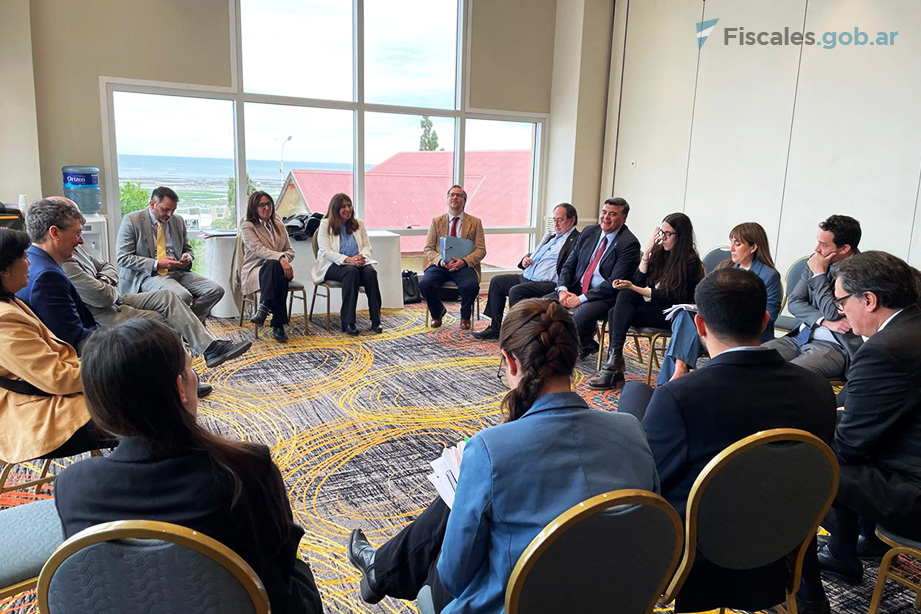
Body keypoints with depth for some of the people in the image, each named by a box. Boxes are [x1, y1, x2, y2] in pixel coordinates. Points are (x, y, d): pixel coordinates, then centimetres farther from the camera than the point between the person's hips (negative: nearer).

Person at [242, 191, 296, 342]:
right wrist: (280, 258, -29)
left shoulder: (278, 225, 20)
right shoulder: (247, 226, 4)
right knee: (275, 265, -38)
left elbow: (290, 250, 16)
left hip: (278, 268, 4)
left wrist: (285, 259, -9)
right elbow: (258, 249, -14)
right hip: (255, 270, -4)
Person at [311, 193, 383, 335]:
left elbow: (367, 246, 12)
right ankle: (347, 322, -36)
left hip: (358, 263, 4)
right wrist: (348, 259, -21)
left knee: (370, 271, -30)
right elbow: (325, 251, -7)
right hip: (332, 266, -3)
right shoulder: (326, 224, 4)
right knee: (351, 271, -36)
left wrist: (362, 256, -14)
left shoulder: (358, 224, 18)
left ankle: (375, 321, -31)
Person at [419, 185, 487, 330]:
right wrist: (441, 261, -14)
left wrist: (464, 261, -15)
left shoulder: (475, 222, 11)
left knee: (472, 285, -33)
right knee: (425, 284, -28)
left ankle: (465, 317, -1)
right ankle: (437, 312, 4)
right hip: (440, 265, 1)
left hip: (464, 265, -1)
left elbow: (481, 250, 4)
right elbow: (428, 249, 8)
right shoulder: (436, 221, 14)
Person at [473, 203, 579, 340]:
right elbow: (535, 254, 31)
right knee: (496, 281, 8)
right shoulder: (551, 237, 22)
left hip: (548, 283, -10)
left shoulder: (577, 240, -6)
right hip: (527, 277, 10)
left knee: (515, 291, -30)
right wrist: (526, 258, 9)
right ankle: (495, 328, 8)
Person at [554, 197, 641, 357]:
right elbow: (568, 265, 11)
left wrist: (581, 299, -22)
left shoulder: (629, 243, -11)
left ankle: (586, 346, 0)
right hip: (576, 289, 6)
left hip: (606, 296, -6)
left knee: (580, 314, -34)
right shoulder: (589, 232, 9)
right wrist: (563, 289, -9)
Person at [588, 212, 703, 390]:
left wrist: (634, 288, -19)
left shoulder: (690, 262, -8)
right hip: (653, 305, 7)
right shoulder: (659, 253, 11)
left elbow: (670, 297, -15)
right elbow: (639, 281, 5)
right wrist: (648, 252, -3)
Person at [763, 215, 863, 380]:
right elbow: (794, 301, 7)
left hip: (835, 346, -7)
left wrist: (819, 274, -11)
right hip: (801, 337, 7)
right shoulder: (816, 261, 8)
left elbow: (833, 313, -19)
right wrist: (825, 321, -10)